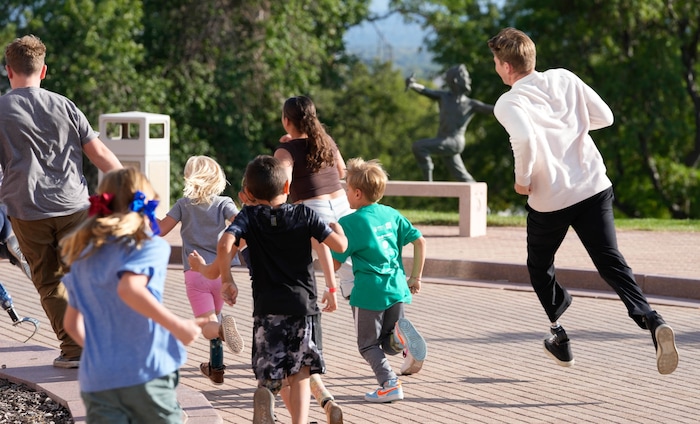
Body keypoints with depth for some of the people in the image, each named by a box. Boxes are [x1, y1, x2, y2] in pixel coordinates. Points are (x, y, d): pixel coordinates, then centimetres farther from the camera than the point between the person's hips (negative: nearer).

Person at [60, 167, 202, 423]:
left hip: (95, 381, 5)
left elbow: (71, 323, 21)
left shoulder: (83, 256, 17)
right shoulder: (149, 245, -3)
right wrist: (177, 326, -20)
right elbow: (129, 288, -23)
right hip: (144, 374, -5)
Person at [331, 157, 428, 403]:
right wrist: (415, 277, 14)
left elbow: (334, 263, -8)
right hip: (397, 289, 5)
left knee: (368, 344, 9)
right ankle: (403, 339, -16)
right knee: (389, 343, 17)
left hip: (369, 292, -5)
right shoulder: (392, 215, 8)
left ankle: (390, 384, -8)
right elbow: (419, 241, 8)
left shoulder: (349, 223, -9)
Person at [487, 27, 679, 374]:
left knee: (539, 267, 22)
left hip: (549, 201, -3)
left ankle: (559, 336, 28)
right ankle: (652, 321, -25)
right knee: (610, 263, -1)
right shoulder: (564, 79, 7)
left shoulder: (508, 103, -9)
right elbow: (605, 116, 10)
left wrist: (522, 180, -13)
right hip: (595, 188, 3)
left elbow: (524, 138, -29)